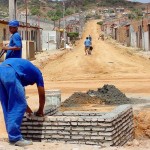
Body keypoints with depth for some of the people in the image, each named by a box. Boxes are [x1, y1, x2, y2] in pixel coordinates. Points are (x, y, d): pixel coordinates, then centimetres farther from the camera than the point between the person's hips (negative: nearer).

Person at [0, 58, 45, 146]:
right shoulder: (37, 73, 26)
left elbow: (18, 96, 46)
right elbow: (42, 95, 29)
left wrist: (27, 108, 54)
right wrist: (40, 111, 43)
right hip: (10, 73, -7)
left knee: (7, 107, 15)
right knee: (19, 106, 1)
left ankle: (12, 136, 20)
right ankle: (15, 138, -1)